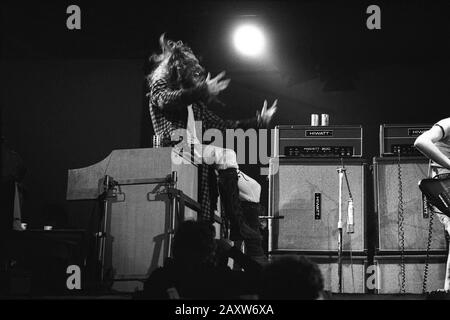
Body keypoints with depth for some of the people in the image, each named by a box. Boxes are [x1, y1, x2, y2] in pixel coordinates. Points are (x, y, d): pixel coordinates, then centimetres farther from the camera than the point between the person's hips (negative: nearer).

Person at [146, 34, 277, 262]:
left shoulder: (195, 103, 28)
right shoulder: (159, 86, 9)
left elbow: (220, 125, 27)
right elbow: (165, 100, -15)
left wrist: (257, 122, 22)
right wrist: (203, 91, -26)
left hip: (198, 153, 8)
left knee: (251, 187, -6)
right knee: (225, 154, -31)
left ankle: (255, 255, -10)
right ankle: (237, 229, -30)